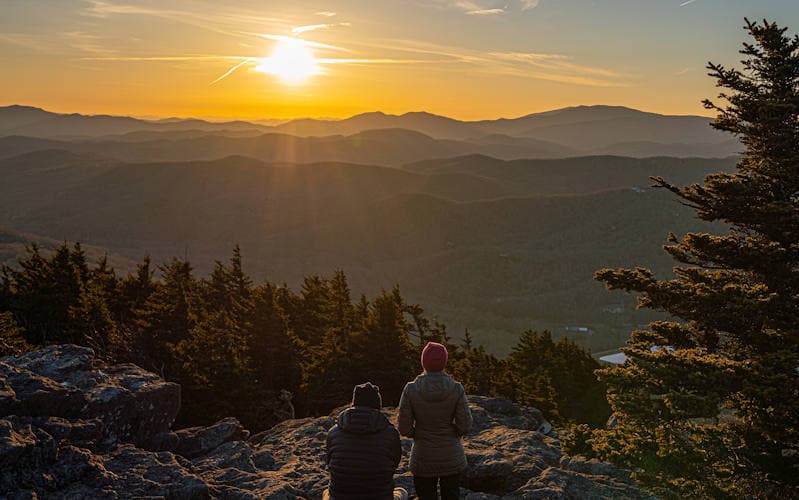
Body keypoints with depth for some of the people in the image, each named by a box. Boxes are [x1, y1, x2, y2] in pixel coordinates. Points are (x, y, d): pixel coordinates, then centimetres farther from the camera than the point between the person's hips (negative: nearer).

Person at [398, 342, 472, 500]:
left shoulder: (411, 390, -14)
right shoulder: (456, 389, -13)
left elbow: (404, 427, -11)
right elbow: (465, 424, -11)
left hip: (423, 458, 0)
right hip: (451, 457, 1)